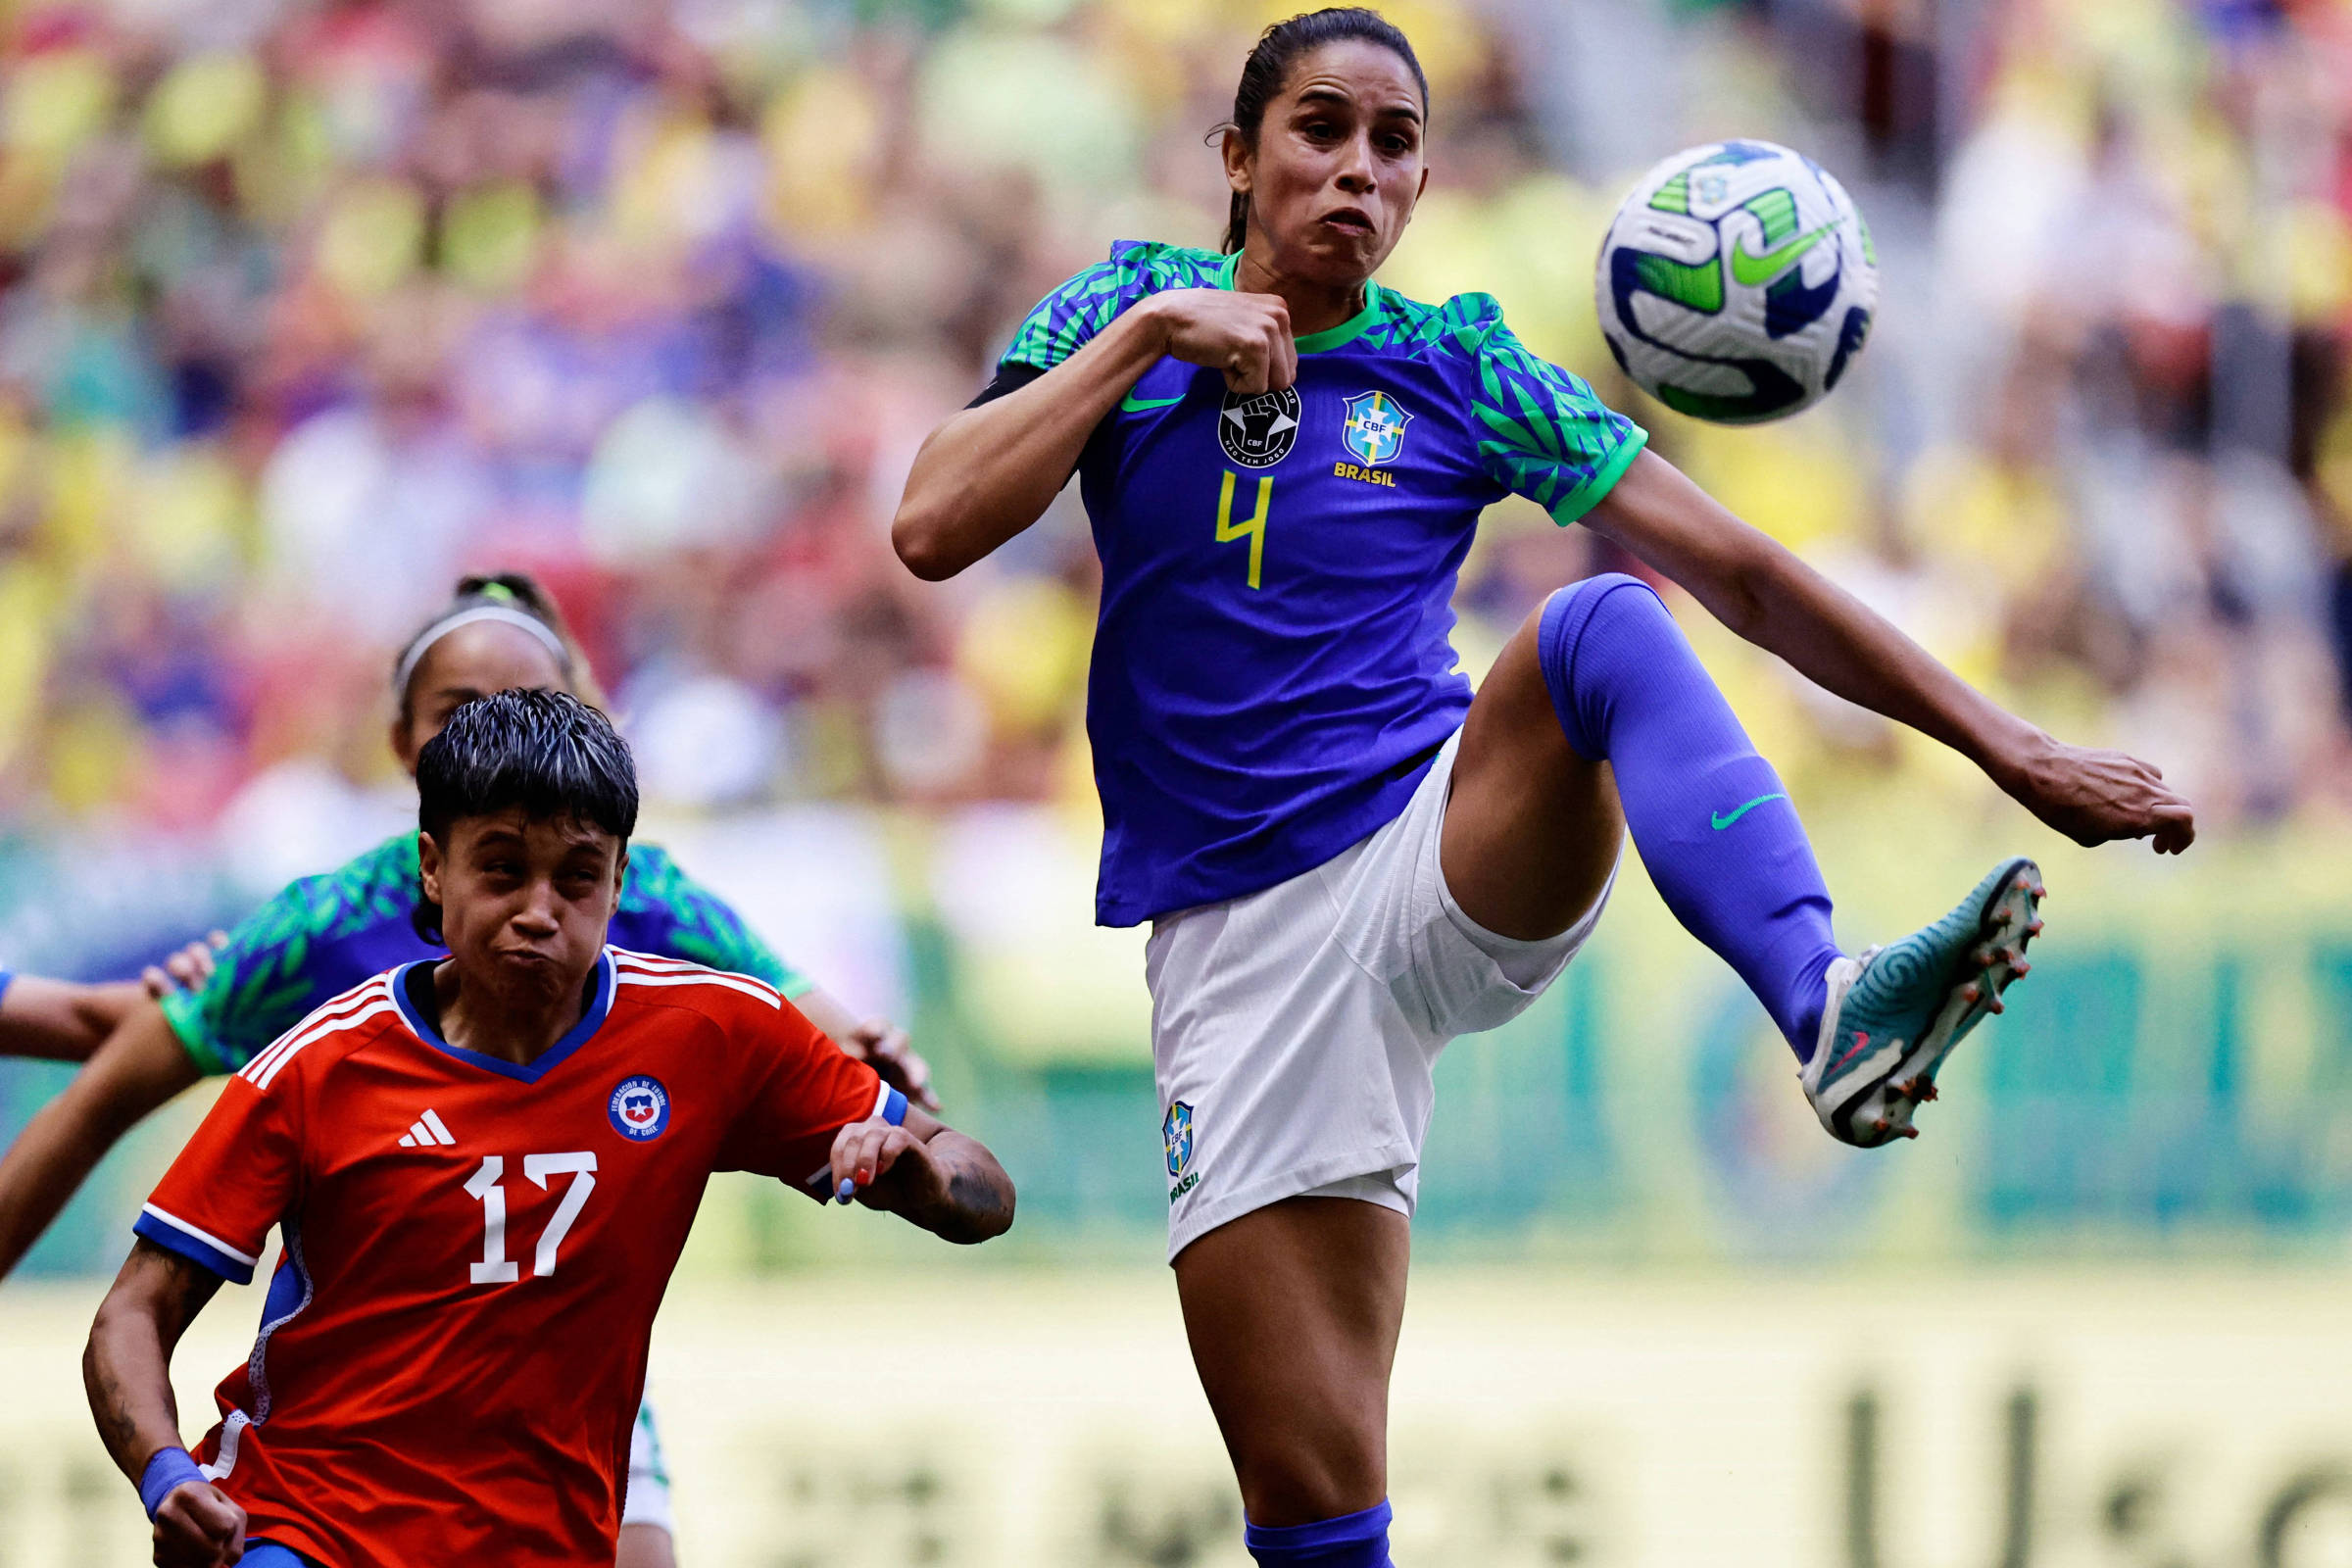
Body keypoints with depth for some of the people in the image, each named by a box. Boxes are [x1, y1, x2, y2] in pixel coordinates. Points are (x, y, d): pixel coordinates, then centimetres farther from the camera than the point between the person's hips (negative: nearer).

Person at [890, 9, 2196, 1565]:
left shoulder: (1457, 368, 6)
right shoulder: (1127, 312, 7)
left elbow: (1739, 573, 3)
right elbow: (934, 530, -7)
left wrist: (2011, 748, -3)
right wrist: (1152, 332, -11)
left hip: (1446, 871, 0)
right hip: (1243, 947, 0)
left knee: (1602, 623, -33)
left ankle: (1826, 1008, -56)